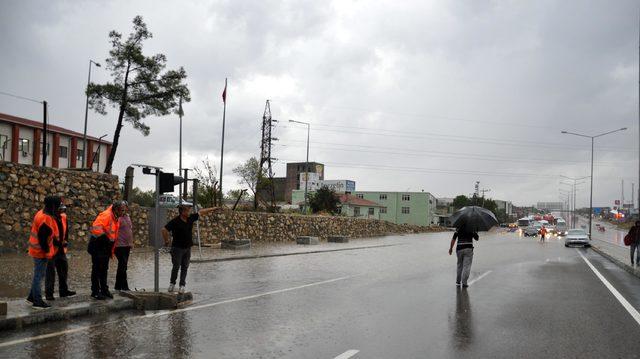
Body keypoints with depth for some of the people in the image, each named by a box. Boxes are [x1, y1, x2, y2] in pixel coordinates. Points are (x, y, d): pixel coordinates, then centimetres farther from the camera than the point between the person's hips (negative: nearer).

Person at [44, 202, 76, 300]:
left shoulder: (63, 217, 7)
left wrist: (65, 242, 3)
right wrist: (57, 242, -22)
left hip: (61, 248, 8)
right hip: (51, 248, -8)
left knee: (64, 269, 14)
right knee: (50, 271, -3)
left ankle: (63, 290, 26)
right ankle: (49, 293, 6)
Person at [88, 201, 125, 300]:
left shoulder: (115, 218, 13)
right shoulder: (105, 215, -18)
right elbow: (96, 228, -32)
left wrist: (111, 250, 20)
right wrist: (104, 238, -24)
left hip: (106, 247, 9)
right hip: (98, 246, -9)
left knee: (104, 269, 15)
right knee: (97, 269, -3)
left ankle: (104, 290, 24)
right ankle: (95, 292, 3)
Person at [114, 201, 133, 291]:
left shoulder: (127, 217, 14)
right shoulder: (117, 218, -12)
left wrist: (131, 242, 19)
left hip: (127, 245, 8)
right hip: (120, 246, -8)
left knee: (123, 266, 12)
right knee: (122, 265, -6)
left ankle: (118, 286, 19)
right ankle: (124, 286, 1)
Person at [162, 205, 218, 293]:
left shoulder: (191, 218, 0)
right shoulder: (175, 221, -18)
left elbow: (201, 212, 12)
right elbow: (164, 230, -19)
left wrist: (213, 209, 17)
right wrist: (166, 241, -11)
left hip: (187, 248, 5)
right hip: (177, 247, -5)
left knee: (184, 268, 6)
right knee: (176, 267, 2)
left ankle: (182, 286, 11)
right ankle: (172, 284, 19)